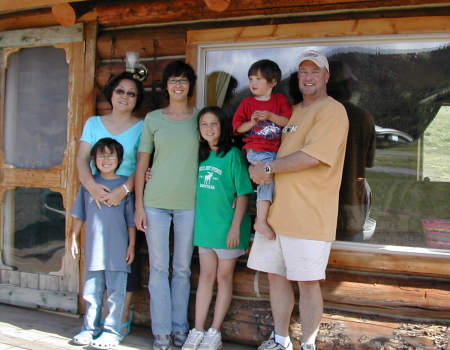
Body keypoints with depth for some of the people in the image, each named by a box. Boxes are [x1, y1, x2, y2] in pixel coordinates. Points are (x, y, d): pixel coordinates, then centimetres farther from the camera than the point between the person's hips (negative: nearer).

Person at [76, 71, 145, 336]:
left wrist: (123, 190, -23)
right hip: (98, 198, 2)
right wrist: (93, 186, -18)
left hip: (129, 200, -2)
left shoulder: (142, 127, 1)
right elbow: (82, 159, 0)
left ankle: (124, 314, 13)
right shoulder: (94, 123, 10)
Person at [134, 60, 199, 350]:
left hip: (189, 203, 0)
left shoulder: (200, 118, 6)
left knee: (182, 269, 8)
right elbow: (142, 163, 6)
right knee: (159, 268, 3)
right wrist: (139, 205, 1)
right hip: (155, 202, 0)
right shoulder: (153, 119, 6)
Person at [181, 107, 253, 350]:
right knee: (205, 276, 10)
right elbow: (194, 189, 15)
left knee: (224, 277, 7)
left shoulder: (233, 154, -10)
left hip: (227, 227, -5)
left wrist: (236, 226, -16)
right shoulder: (200, 155, 7)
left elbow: (243, 193, -11)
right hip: (204, 226, 5)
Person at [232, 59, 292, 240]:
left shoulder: (281, 100, 10)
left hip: (275, 150, 3)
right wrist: (252, 122, -10)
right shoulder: (247, 103, 11)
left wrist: (270, 116, -14)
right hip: (256, 149, -2)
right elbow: (238, 127, 8)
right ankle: (261, 220, -23)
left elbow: (289, 122, -2)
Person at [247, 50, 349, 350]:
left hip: (309, 215, -8)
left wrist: (269, 167, -12)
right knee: (276, 275, 13)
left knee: (308, 282, 1)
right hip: (277, 210, 8)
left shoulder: (332, 111, -8)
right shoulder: (294, 111, 20)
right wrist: (262, 170, 10)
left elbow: (312, 156, -20)